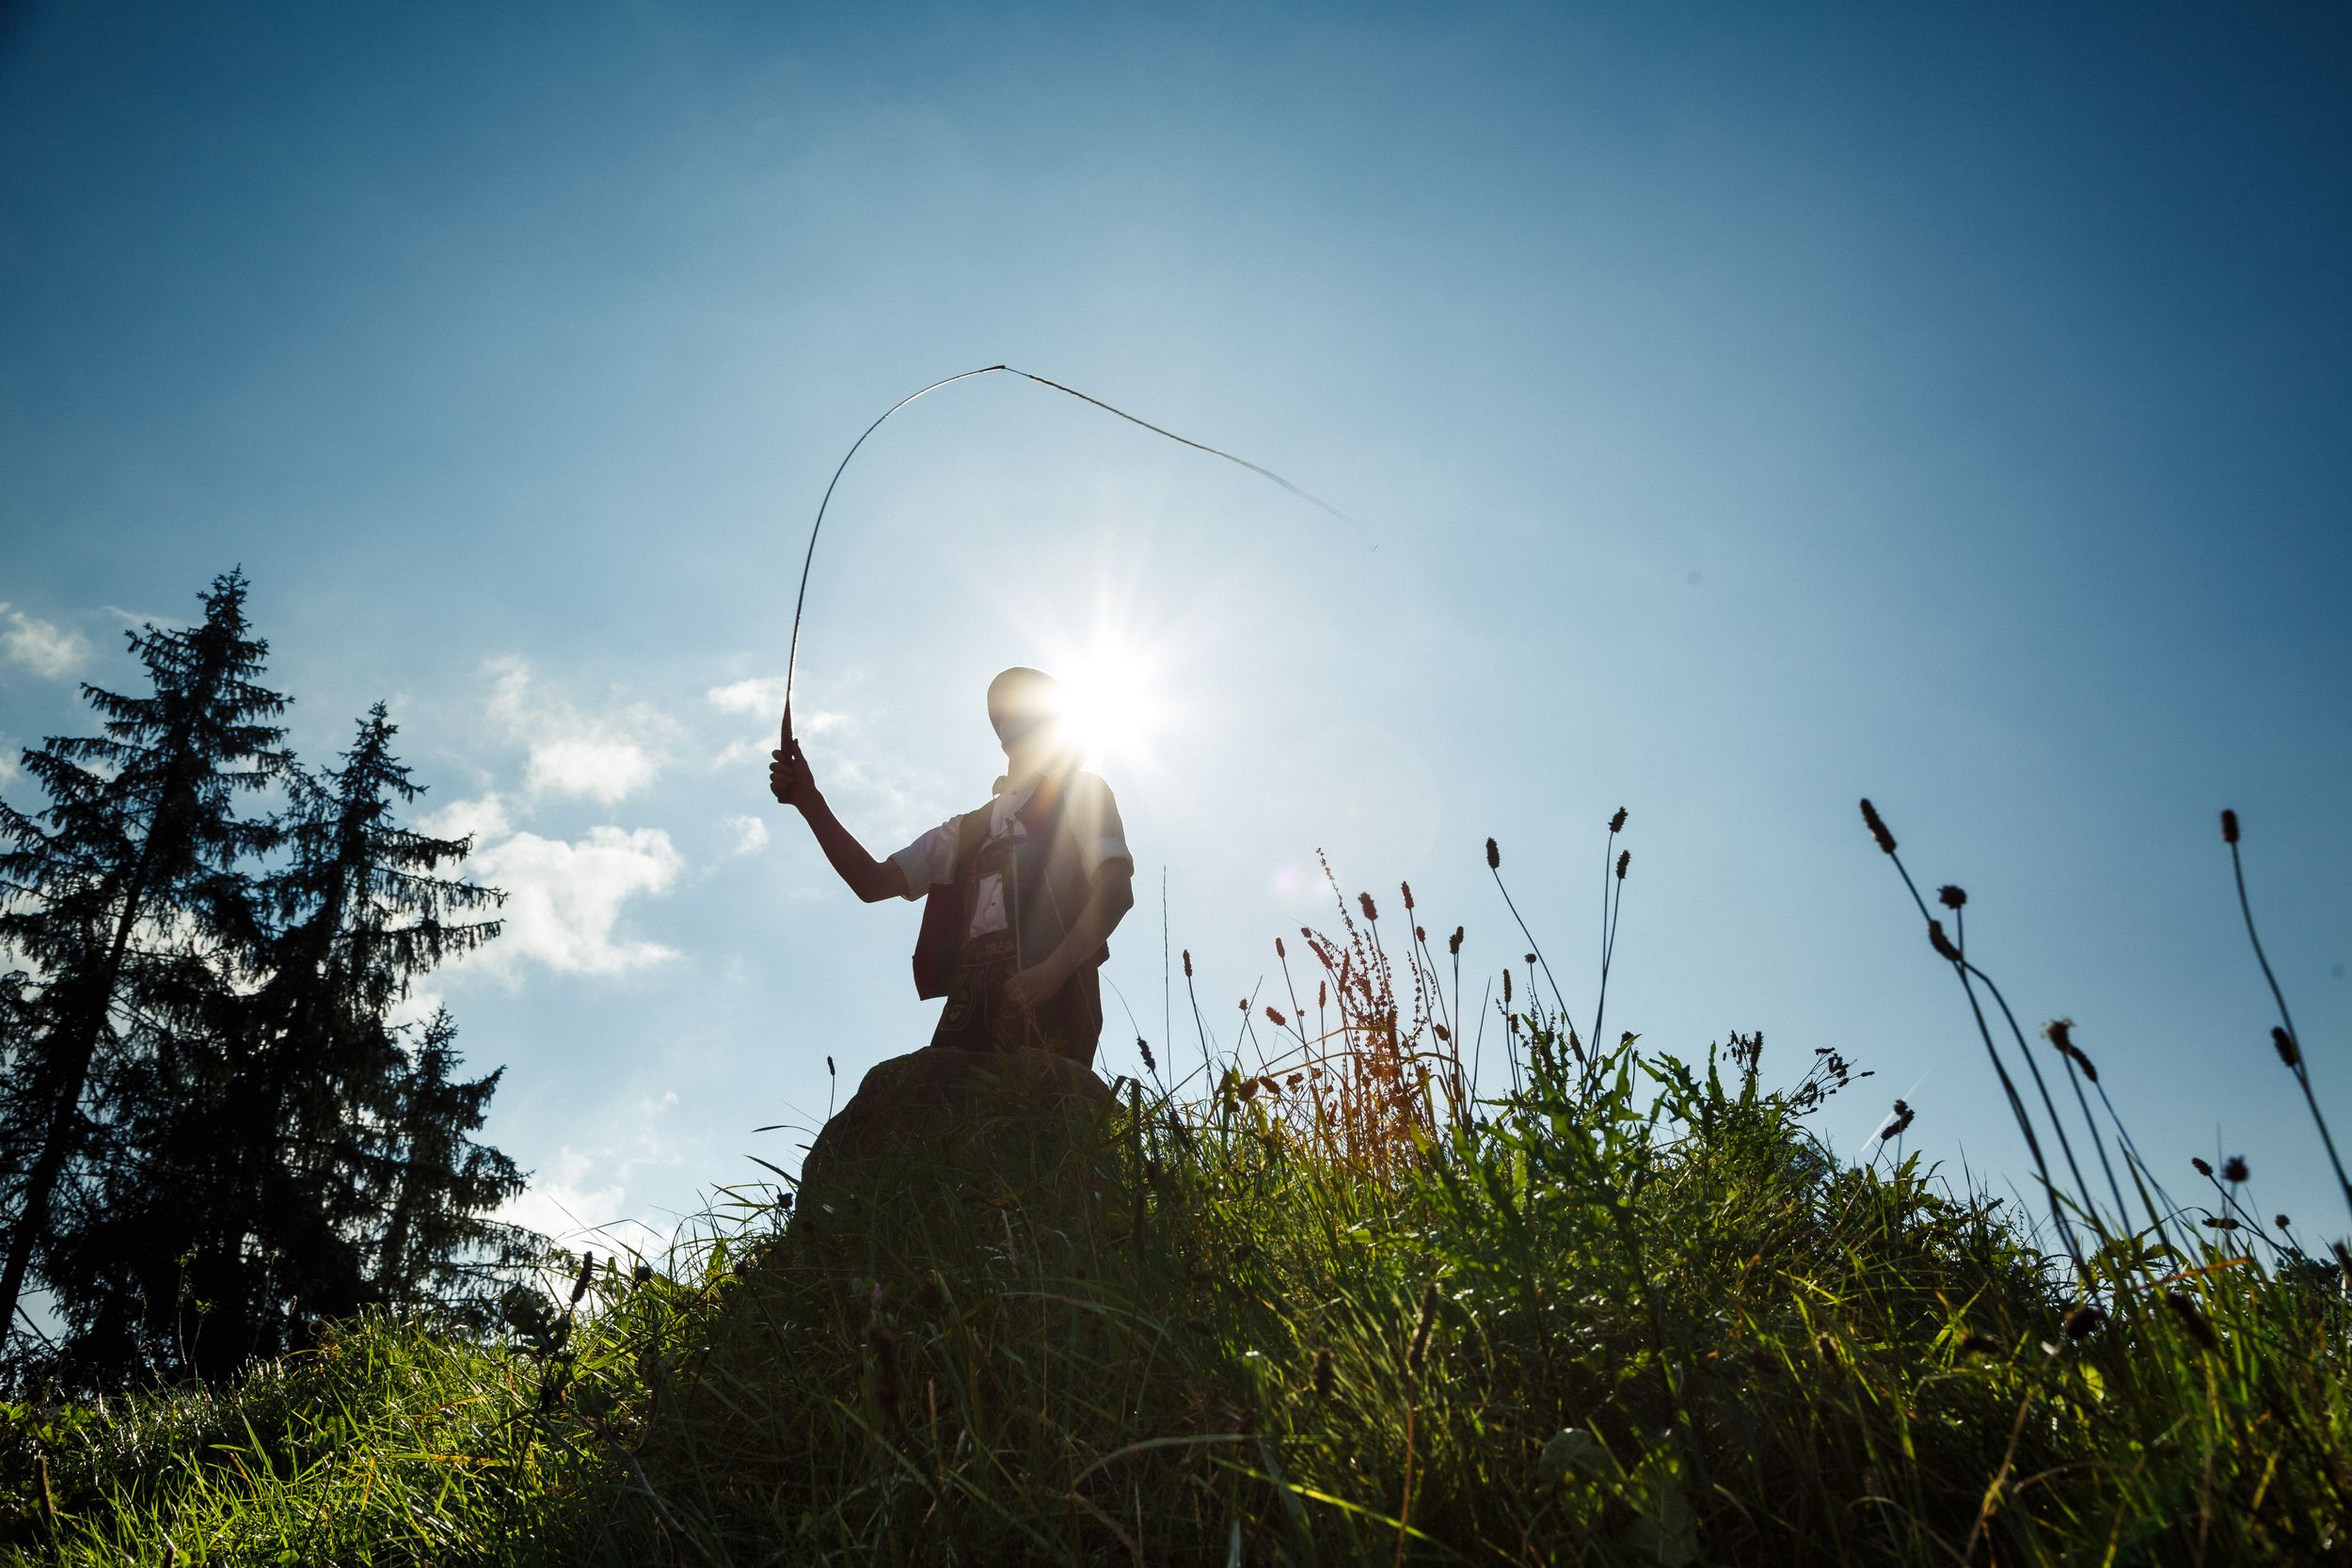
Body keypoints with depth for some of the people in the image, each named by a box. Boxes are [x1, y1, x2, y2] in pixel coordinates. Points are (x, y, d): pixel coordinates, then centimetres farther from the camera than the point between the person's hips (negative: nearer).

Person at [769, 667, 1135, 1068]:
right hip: (971, 993, 5)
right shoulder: (968, 828, 31)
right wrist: (809, 802, 11)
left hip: (1048, 990, -4)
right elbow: (873, 883, 22)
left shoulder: (1078, 792, 15)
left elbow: (1116, 889, -1)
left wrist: (1054, 970, -16)